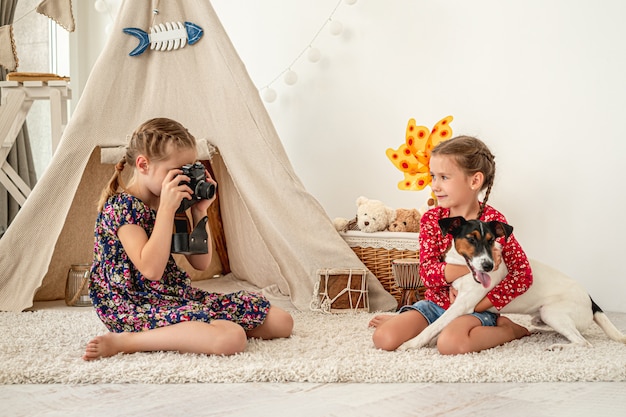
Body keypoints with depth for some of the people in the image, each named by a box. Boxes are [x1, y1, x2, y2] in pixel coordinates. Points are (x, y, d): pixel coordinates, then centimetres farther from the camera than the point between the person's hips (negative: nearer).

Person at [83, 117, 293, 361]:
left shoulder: (170, 205, 11)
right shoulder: (121, 206, -13)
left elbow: (201, 262, 12)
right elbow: (151, 269, -24)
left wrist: (199, 211, 2)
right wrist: (166, 209, -24)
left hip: (180, 295, 9)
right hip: (138, 308, -8)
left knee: (282, 322, 1)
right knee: (232, 338, -34)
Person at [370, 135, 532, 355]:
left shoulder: (493, 220, -12)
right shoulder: (431, 219, -3)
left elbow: (523, 274, -12)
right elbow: (427, 273, -14)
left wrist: (479, 305, -17)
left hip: (475, 308, -3)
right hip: (436, 302, 3)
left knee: (451, 342, -35)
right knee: (383, 338, -19)